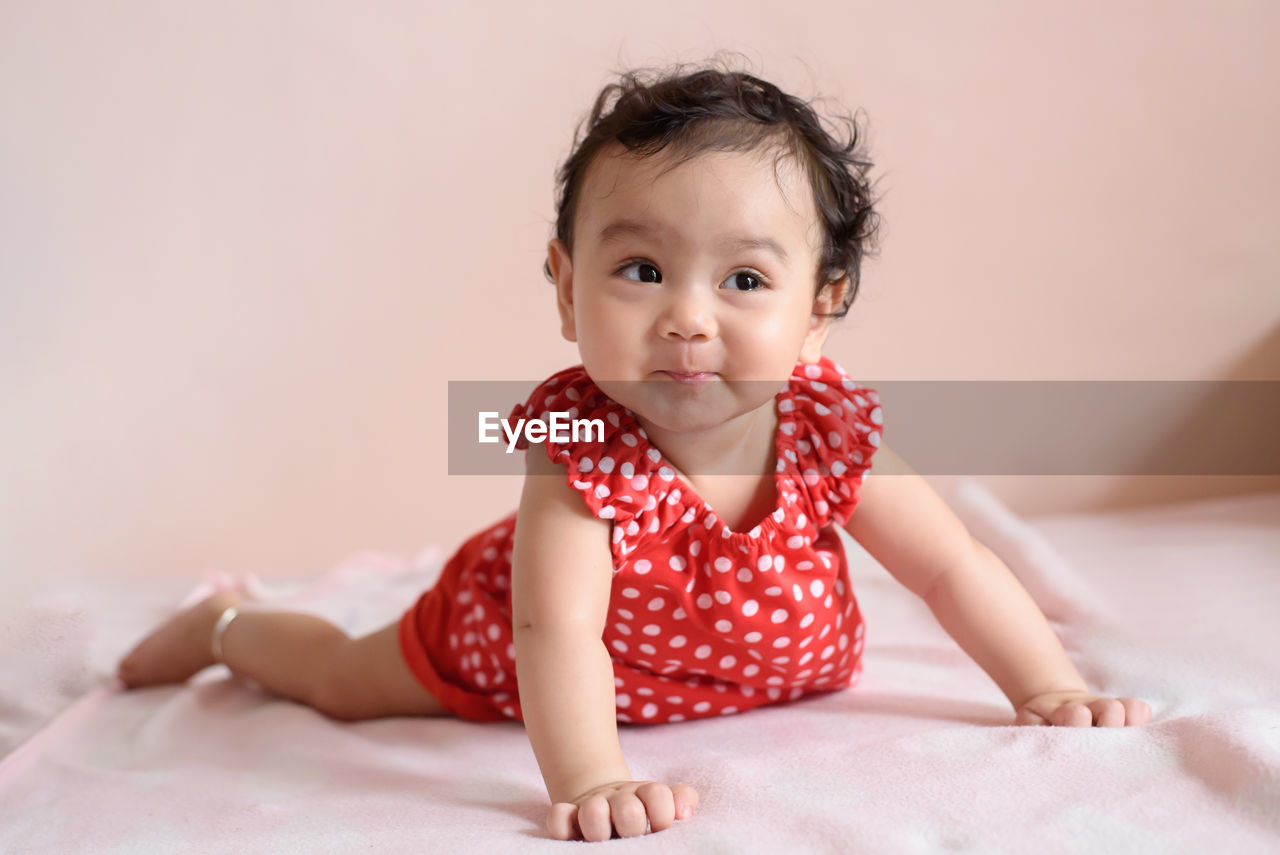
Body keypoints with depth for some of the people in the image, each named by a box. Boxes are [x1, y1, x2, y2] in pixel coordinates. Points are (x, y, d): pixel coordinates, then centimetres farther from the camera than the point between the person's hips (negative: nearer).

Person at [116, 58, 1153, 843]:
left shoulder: (830, 431, -31)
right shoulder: (578, 443, -42)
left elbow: (954, 568, -20)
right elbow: (557, 630, -48)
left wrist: (1052, 691, -26)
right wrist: (588, 782, -61)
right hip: (510, 644, -4)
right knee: (345, 682, 12)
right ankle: (230, 622, 46)